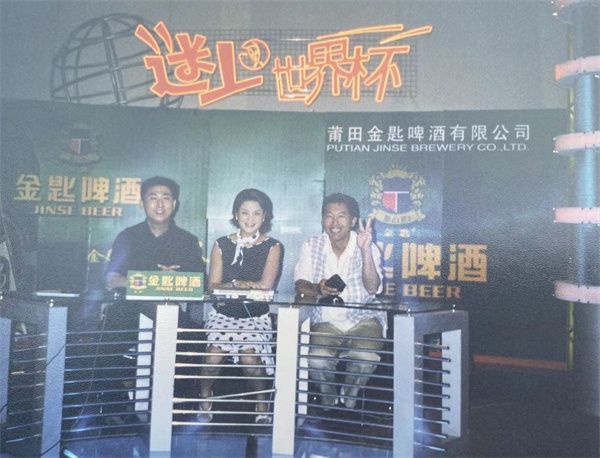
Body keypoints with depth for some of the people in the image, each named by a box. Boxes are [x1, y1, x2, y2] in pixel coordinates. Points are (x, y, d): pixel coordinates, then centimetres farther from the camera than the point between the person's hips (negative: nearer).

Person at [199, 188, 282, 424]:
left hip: (257, 316, -1)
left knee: (249, 356, -25)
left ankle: (262, 403, 4)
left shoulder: (272, 247, 3)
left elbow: (266, 285, -11)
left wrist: (231, 284, -5)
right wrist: (242, 284, -14)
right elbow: (213, 286, 0)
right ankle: (204, 400, 5)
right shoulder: (222, 245, 8)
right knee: (214, 353, -24)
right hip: (224, 313, 1)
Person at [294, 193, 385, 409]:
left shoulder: (368, 248, -3)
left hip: (363, 318, 0)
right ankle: (328, 403, 6)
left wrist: (365, 250, -30)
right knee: (317, 361, -27)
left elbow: (372, 288, -17)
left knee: (365, 358, -29)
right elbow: (300, 284, -4)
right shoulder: (312, 245, 2)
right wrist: (317, 289, -27)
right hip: (326, 320, 1)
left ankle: (349, 400, 3)